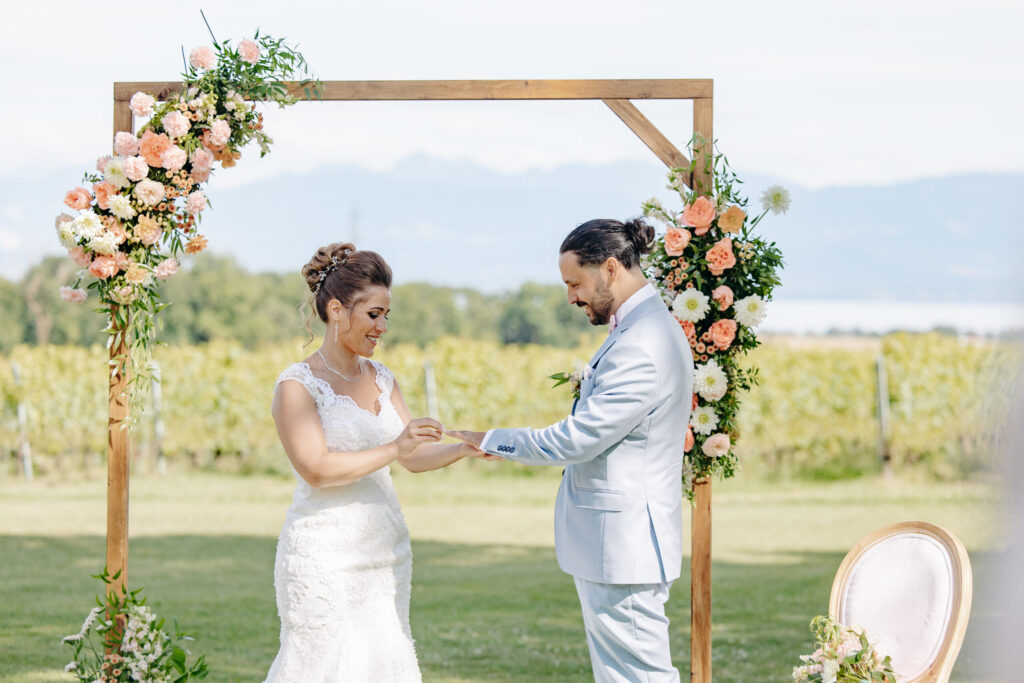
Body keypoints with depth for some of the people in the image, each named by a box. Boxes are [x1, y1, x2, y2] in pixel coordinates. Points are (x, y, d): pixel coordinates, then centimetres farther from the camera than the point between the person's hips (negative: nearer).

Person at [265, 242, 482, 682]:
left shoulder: (381, 380, 13)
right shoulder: (297, 385, -8)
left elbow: (415, 458, 12)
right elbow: (316, 469, -17)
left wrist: (467, 448, -5)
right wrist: (393, 448, -22)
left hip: (384, 554, 7)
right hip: (325, 557, -7)